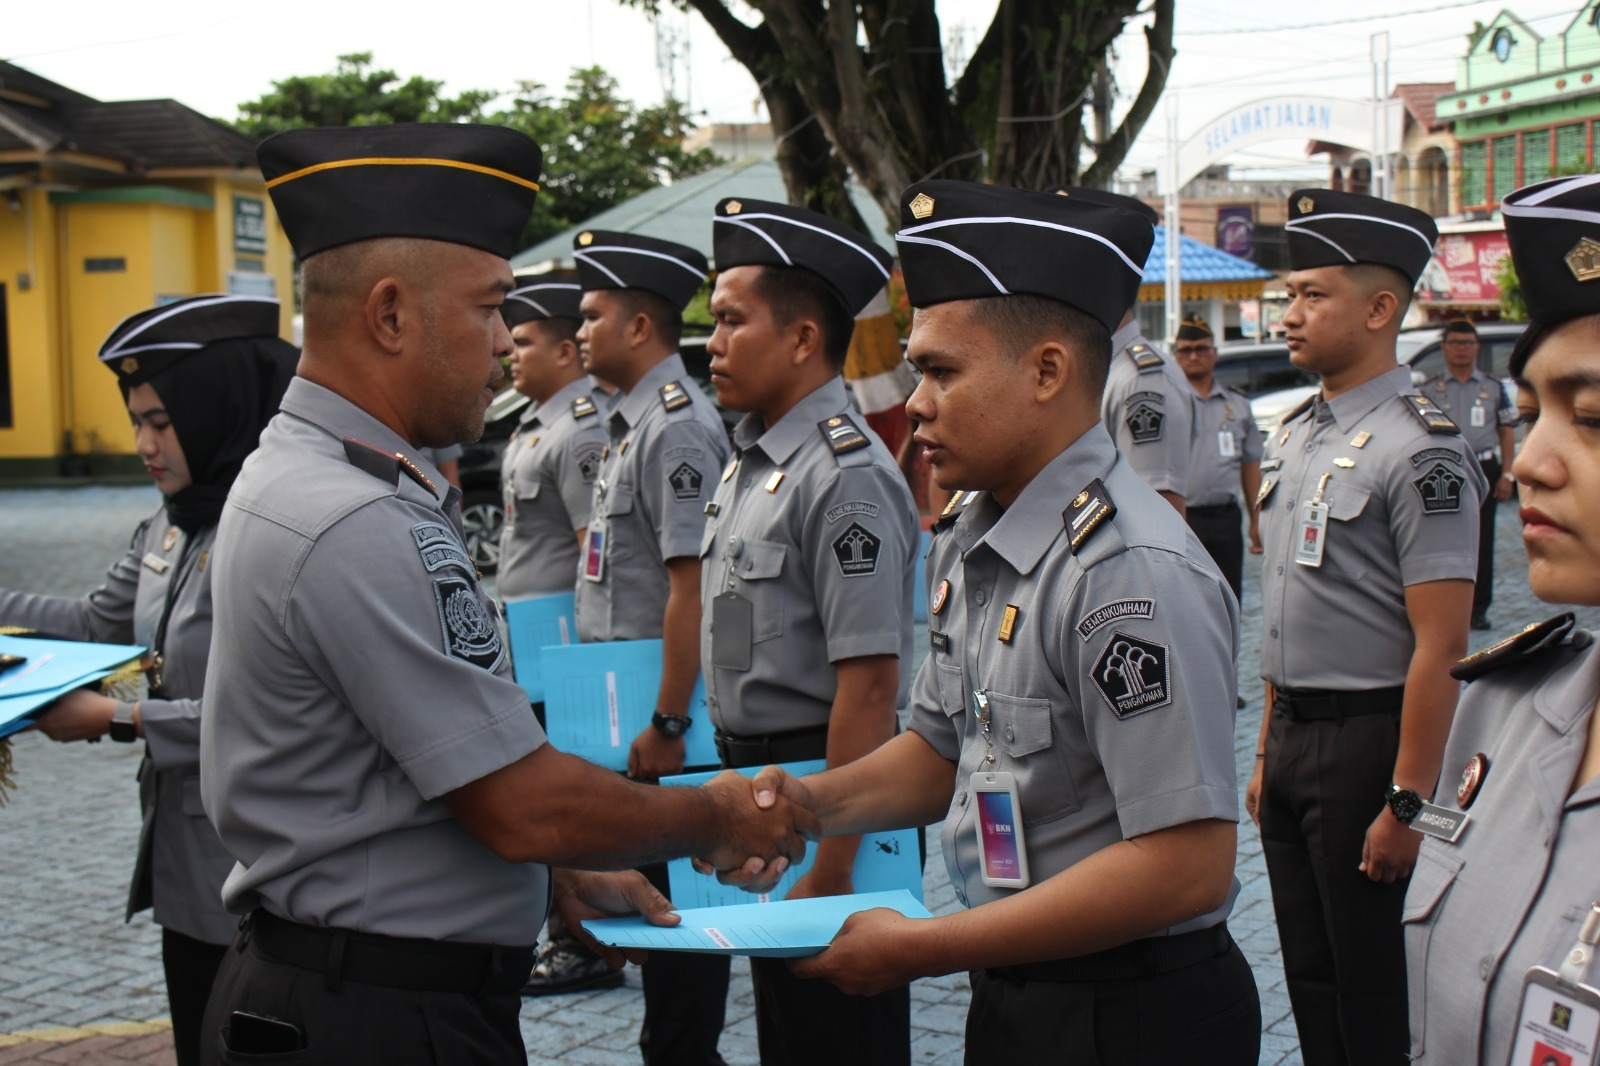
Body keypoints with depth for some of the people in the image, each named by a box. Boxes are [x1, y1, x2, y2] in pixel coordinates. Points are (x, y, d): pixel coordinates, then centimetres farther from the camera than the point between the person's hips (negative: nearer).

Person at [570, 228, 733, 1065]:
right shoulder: (631, 422, 14)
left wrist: (668, 724, -22)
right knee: (646, 893, 16)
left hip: (659, 712, -10)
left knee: (674, 899, 0)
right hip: (623, 710, 10)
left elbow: (692, 585, -22)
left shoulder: (677, 428, -17)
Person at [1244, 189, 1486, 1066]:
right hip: (1292, 736, 8)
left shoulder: (1420, 450, -17)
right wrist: (1268, 753, 16)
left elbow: (1440, 648, -20)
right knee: (1310, 984, 18)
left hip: (1368, 742, -8)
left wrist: (1407, 803, -20)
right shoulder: (1295, 434, 10)